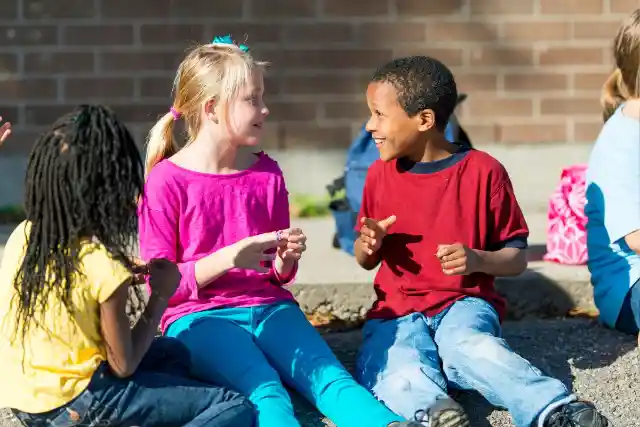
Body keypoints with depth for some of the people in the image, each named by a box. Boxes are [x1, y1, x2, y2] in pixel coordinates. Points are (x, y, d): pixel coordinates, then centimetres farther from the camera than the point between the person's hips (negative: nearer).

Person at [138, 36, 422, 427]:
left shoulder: (267, 174, 10)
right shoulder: (166, 182, -5)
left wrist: (285, 260, -6)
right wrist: (226, 260, -20)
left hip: (269, 307, 4)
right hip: (201, 318, -4)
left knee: (326, 372, -26)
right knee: (262, 388, -33)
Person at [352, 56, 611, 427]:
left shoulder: (483, 171, -1)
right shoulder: (381, 175, 10)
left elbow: (517, 259, 2)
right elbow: (367, 261, 20)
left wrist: (477, 260, -18)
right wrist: (368, 245, -4)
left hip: (463, 304, -3)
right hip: (398, 311, 4)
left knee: (470, 345, -39)